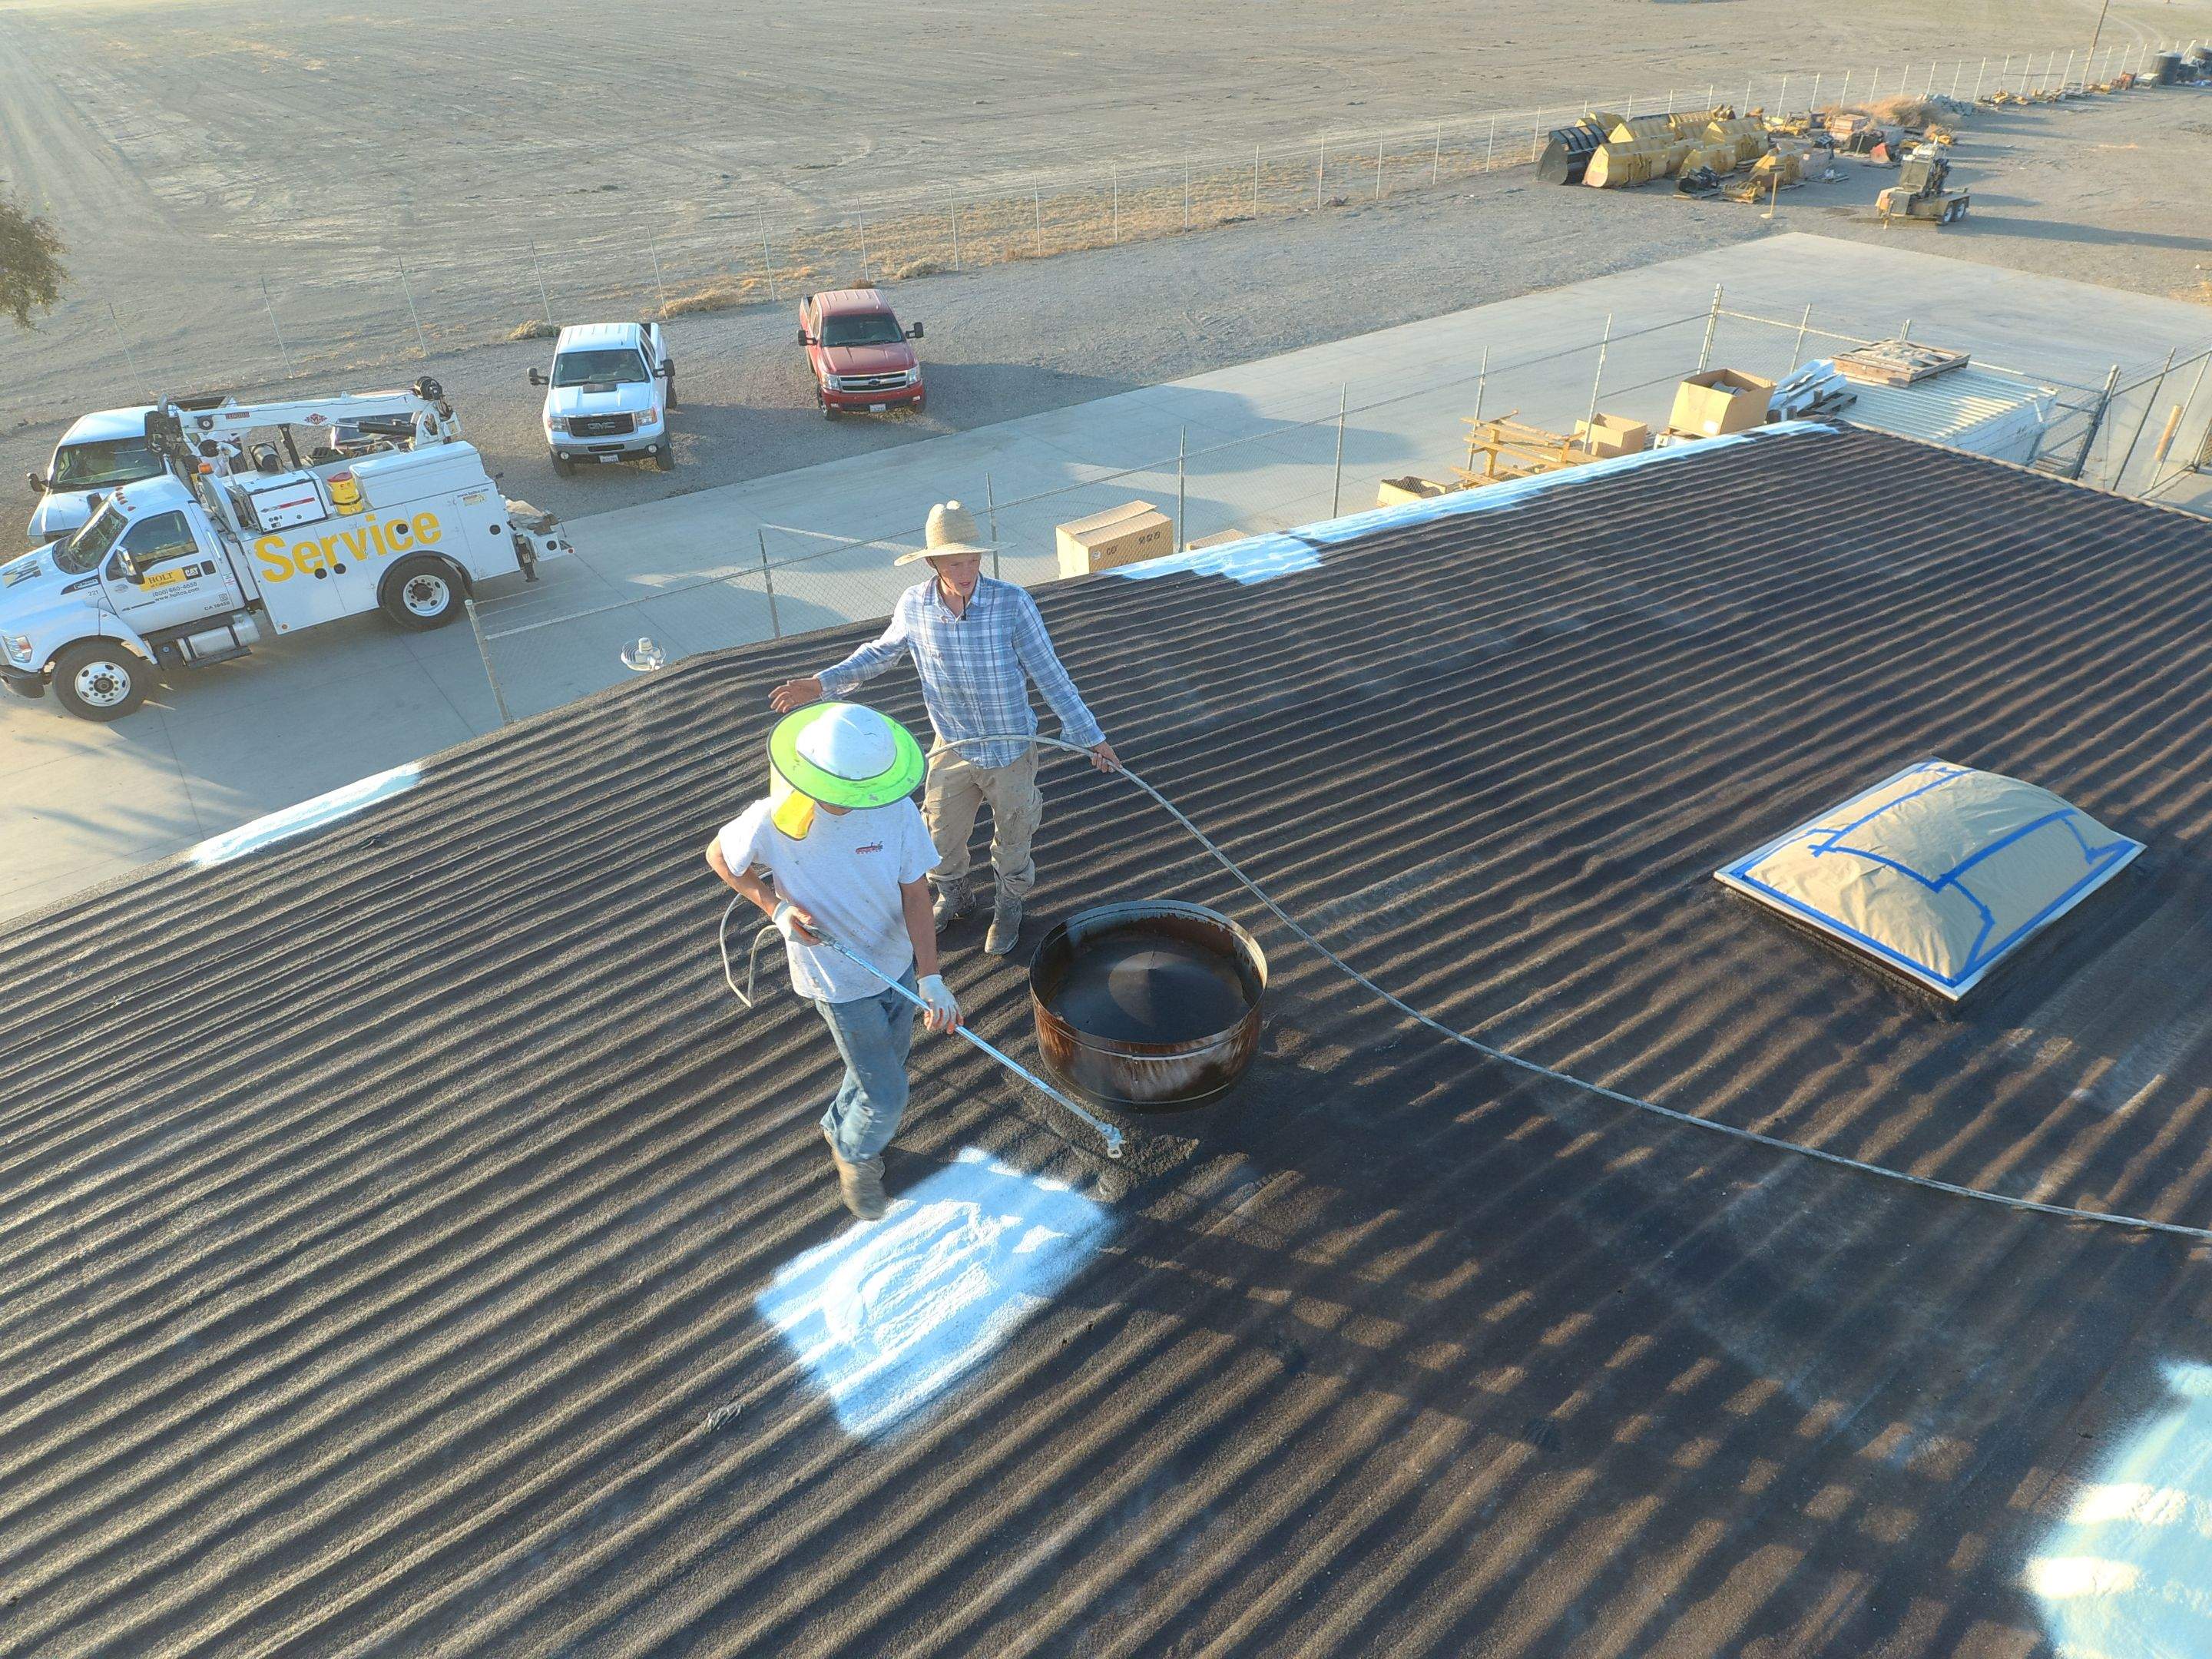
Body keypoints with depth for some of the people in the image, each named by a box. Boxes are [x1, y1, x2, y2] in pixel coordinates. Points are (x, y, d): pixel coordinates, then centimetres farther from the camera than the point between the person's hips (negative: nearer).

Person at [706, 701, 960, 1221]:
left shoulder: (896, 809, -23)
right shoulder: (770, 822, -27)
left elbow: (915, 894, -16)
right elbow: (718, 856, -6)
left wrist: (931, 978, -25)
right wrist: (776, 907, -19)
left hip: (898, 965, 3)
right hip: (838, 981, -3)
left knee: (884, 1067, 25)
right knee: (887, 1098, 5)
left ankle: (841, 1127, 57)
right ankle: (854, 1153, 39)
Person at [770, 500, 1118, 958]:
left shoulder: (1012, 603, -25)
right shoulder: (914, 605, -15)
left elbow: (1050, 674, -16)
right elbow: (883, 651, 6)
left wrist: (1091, 735, -14)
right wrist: (822, 682, 0)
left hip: (1011, 751, -2)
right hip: (952, 749, 3)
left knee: (1012, 838, 19)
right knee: (941, 837, 21)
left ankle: (1008, 906, 49)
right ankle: (954, 897, 52)